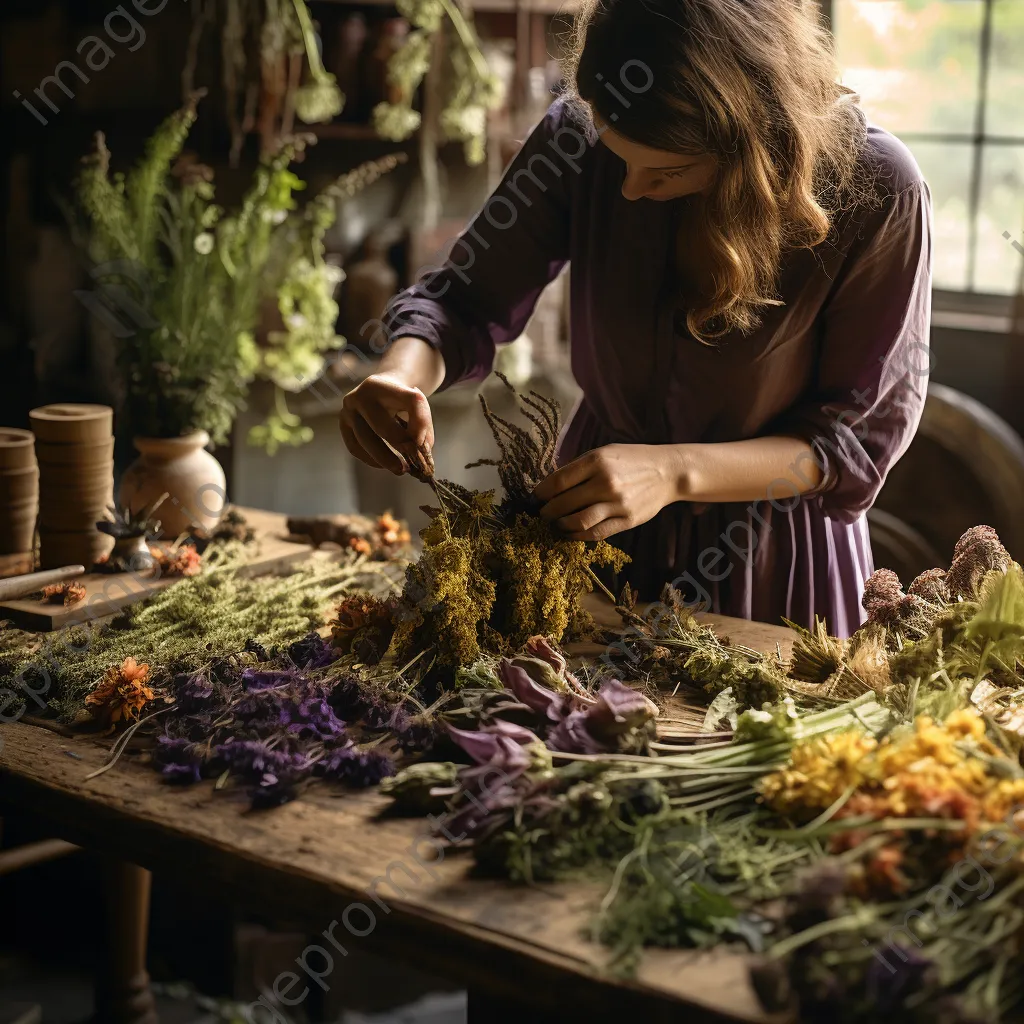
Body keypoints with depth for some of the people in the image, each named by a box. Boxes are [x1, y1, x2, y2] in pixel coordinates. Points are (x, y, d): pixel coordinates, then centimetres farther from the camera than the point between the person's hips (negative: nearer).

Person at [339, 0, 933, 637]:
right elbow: (466, 301, -8)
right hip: (596, 525, 3)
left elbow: (865, 433, -19)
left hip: (771, 559, -2)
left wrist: (675, 472, -33)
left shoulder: (874, 192, -25)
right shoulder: (582, 133, -18)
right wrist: (403, 377, -31)